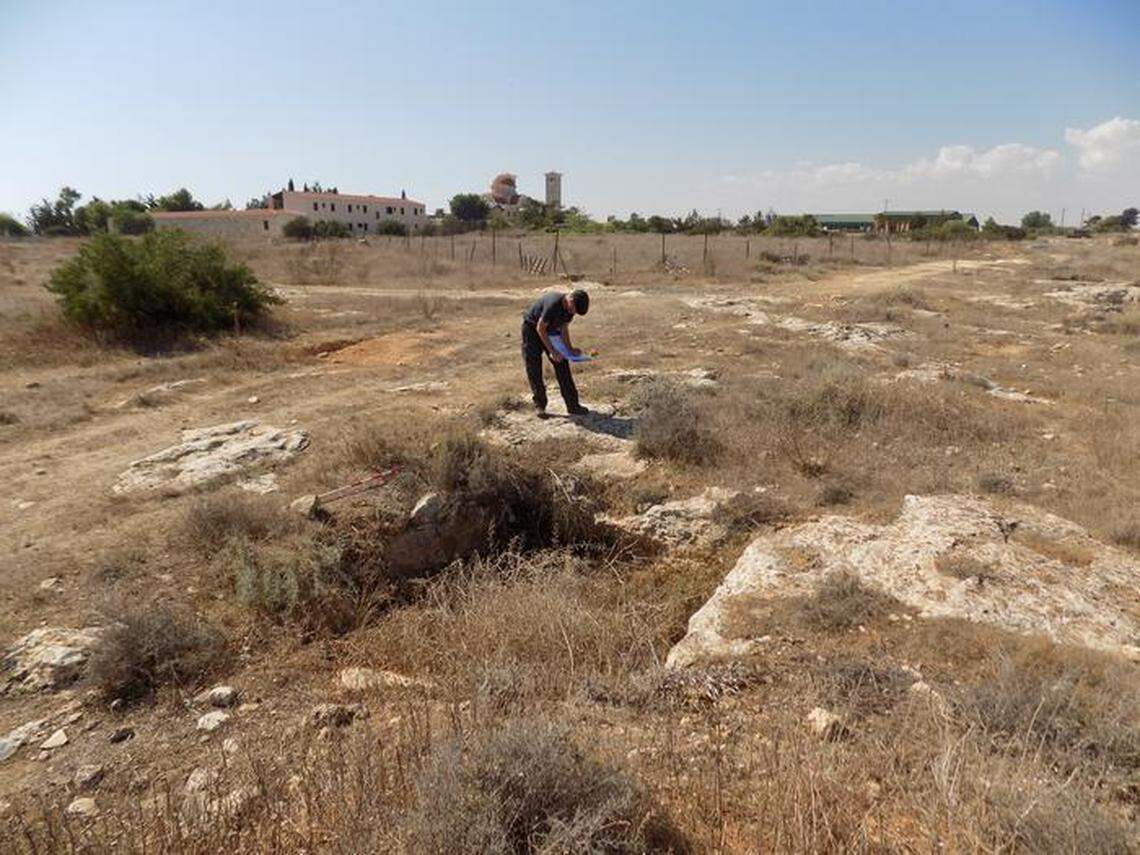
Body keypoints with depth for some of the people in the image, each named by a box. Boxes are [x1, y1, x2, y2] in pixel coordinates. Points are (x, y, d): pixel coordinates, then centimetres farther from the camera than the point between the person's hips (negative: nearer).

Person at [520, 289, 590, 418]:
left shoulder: (570, 308, -11)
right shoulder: (553, 304, -34)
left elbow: (564, 328, 1)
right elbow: (540, 328, -28)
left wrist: (570, 349, -9)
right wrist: (552, 351, -26)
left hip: (550, 330, 7)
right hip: (532, 328, -7)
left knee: (562, 365, 0)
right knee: (534, 369, -6)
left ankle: (572, 404, 1)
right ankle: (539, 405, 5)